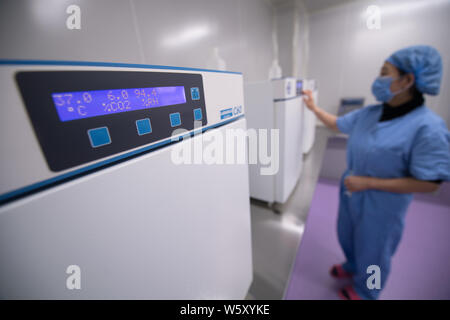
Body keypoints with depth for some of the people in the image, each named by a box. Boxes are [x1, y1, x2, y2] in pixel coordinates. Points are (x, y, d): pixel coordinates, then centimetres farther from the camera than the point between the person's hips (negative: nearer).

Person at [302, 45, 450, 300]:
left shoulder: (428, 127, -25)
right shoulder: (370, 113, -7)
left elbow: (429, 183, -22)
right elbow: (338, 124, 9)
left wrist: (368, 183, -24)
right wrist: (314, 108, 8)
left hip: (382, 204, -6)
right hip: (351, 192, 6)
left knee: (372, 250, 20)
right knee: (348, 236, 28)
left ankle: (365, 291, 52)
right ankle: (353, 266, 61)